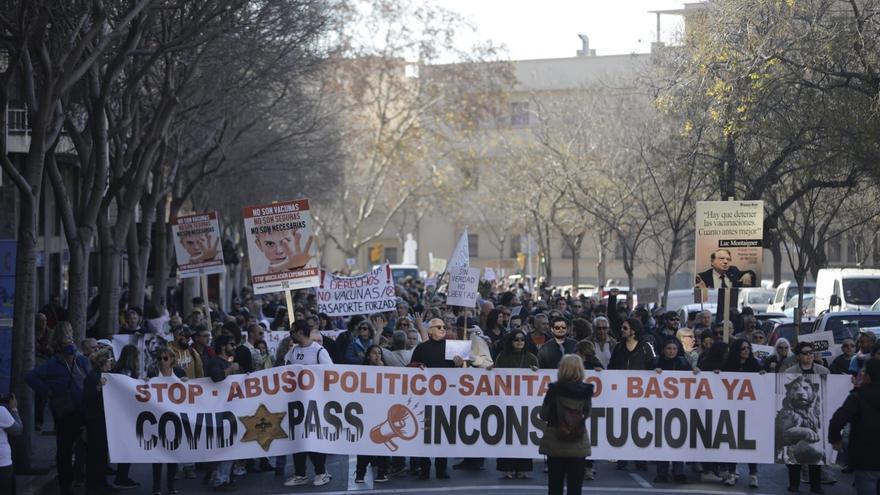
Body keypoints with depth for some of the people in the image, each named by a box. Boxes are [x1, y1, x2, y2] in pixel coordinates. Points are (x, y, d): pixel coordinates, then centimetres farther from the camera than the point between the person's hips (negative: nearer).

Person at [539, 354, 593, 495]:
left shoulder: (554, 390, -10)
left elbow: (543, 415, -3)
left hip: (555, 445, -1)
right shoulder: (585, 391, -5)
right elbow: (586, 414, 8)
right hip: (579, 446, 1)